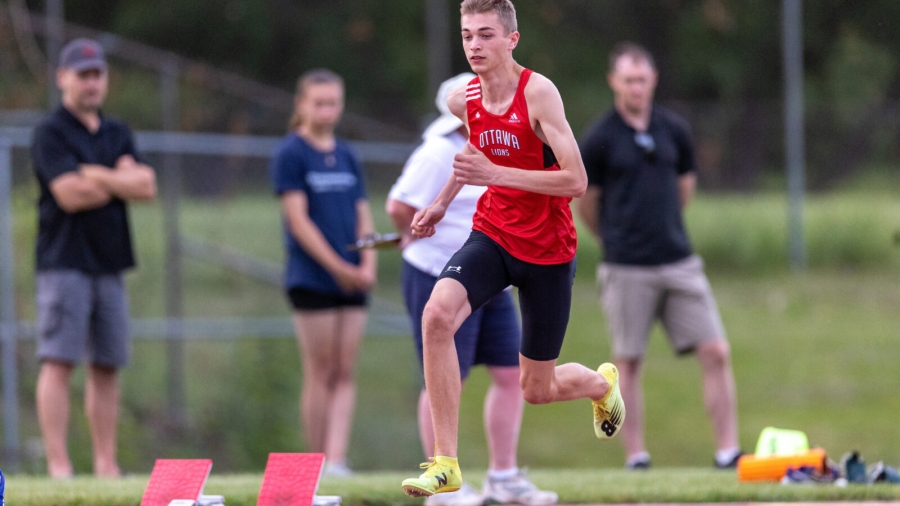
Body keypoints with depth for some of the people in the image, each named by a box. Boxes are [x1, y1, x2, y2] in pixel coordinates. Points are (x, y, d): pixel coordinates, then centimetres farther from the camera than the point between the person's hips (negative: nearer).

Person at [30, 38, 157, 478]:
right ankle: (58, 464, -16)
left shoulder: (118, 135, 17)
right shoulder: (50, 133, -3)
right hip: (64, 263, -6)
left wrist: (97, 176, -9)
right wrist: (122, 182, -1)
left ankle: (106, 465, 9)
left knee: (107, 367, 6)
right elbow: (69, 195, -14)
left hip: (109, 265, 6)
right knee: (58, 362, -11)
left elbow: (146, 186, 4)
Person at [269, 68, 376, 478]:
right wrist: (338, 268, -14)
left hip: (352, 281, 5)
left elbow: (362, 217, 13)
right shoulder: (291, 153, -4)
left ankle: (337, 459, -5)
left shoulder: (347, 156, 14)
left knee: (344, 374, -2)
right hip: (312, 280, -5)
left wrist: (368, 265, -4)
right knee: (320, 374, -3)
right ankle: (318, 464, 2)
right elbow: (298, 220, -10)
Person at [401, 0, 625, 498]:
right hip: (492, 233, 4)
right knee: (437, 314, -28)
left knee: (537, 390, 8)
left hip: (547, 250, -4)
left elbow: (576, 181, -25)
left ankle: (602, 382, 47)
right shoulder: (463, 100, -2)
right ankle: (445, 462, -23)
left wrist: (494, 174, -31)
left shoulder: (538, 93, -20)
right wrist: (443, 201, 19)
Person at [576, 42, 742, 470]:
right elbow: (586, 205, 6)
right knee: (628, 363, 1)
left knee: (716, 353, -4)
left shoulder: (674, 130, 7)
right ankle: (636, 456, 9)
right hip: (627, 270, -3)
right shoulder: (599, 140, -5)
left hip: (678, 262, 3)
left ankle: (727, 451, -2)